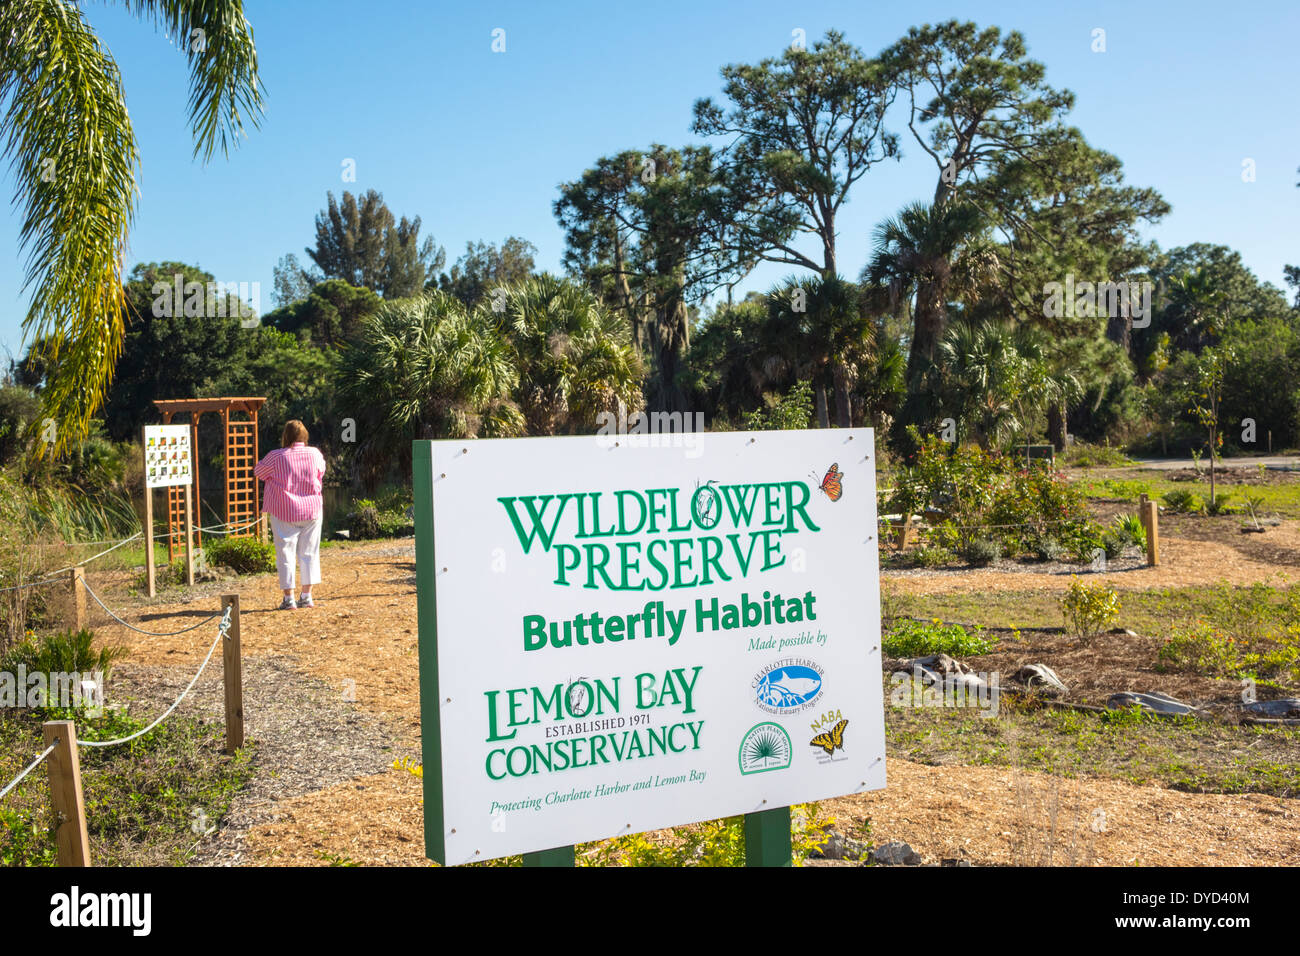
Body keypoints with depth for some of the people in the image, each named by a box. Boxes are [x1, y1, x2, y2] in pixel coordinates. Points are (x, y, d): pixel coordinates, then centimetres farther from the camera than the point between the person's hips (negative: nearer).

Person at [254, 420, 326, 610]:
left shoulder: (276, 457, -11)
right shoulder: (315, 454, -3)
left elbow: (258, 471, 5)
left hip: (285, 512, -3)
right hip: (311, 510, 3)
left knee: (286, 554, 4)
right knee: (309, 553, 10)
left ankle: (289, 599, 3)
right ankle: (307, 596, 11)